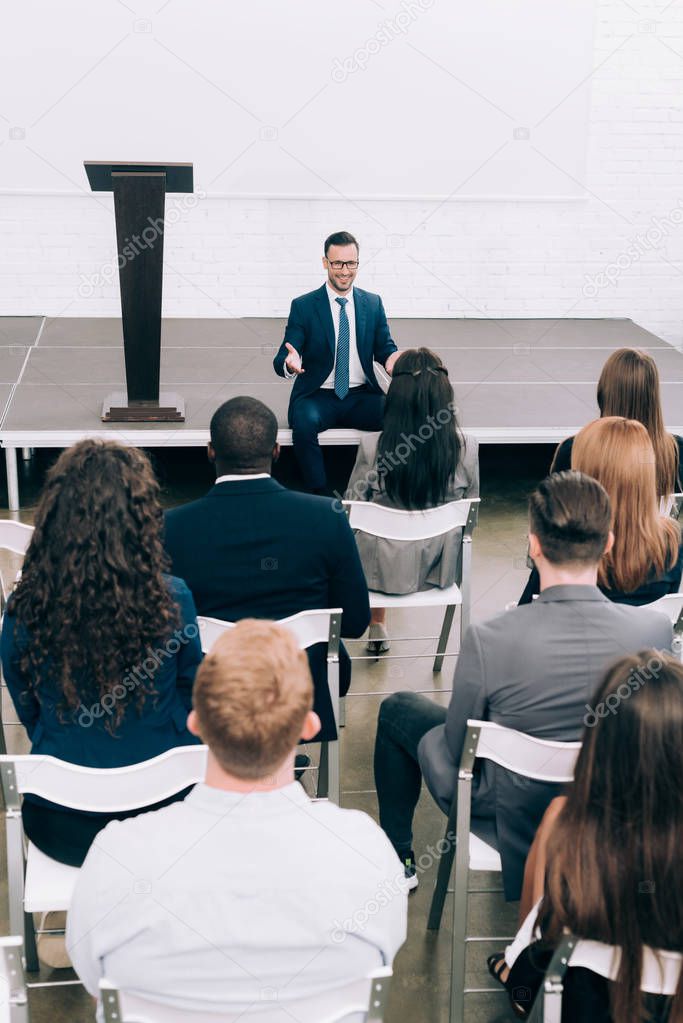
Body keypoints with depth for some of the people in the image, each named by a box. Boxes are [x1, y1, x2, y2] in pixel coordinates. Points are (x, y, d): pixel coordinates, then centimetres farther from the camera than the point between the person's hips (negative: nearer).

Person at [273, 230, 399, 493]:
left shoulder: (373, 304, 10)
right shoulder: (303, 306, 0)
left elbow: (384, 348, 12)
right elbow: (281, 359, -4)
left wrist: (391, 358, -15)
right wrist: (289, 363, -31)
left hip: (362, 397, 2)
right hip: (318, 397, -2)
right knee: (305, 422, -36)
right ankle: (319, 495, -22)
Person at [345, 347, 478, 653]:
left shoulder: (372, 446, -22)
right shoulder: (466, 448, -16)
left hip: (385, 568, -2)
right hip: (441, 568, 2)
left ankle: (377, 627, 46)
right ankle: (377, 629, 50)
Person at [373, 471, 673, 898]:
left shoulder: (488, 640, -31)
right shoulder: (657, 629, -23)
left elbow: (456, 754, -15)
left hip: (509, 817, -3)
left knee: (397, 709, 20)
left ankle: (398, 859, 36)